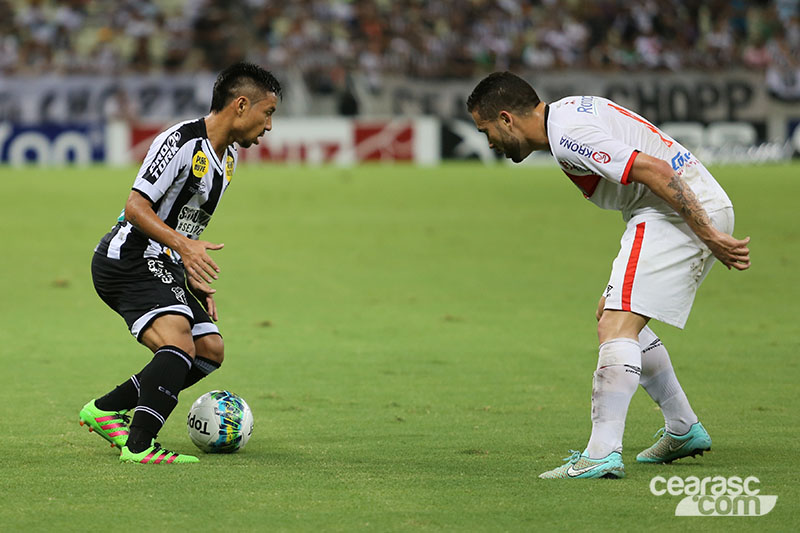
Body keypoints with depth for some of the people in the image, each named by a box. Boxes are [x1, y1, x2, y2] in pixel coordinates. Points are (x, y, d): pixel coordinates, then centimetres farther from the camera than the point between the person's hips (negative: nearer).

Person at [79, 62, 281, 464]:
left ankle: (106, 410, 16)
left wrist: (196, 280, 17)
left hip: (163, 267, 10)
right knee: (179, 343, -27)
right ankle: (139, 446, -31)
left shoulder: (227, 156, 15)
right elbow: (136, 207, -21)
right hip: (129, 261, -10)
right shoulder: (181, 141, -17)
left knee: (210, 351, 8)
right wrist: (183, 245, -34)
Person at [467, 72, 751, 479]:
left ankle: (602, 453, -27)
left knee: (616, 325, -18)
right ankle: (683, 430, 27)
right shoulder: (569, 112, 15)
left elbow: (656, 171, -25)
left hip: (689, 212, -11)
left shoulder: (568, 134, -18)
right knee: (614, 316, 22)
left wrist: (709, 236, -23)